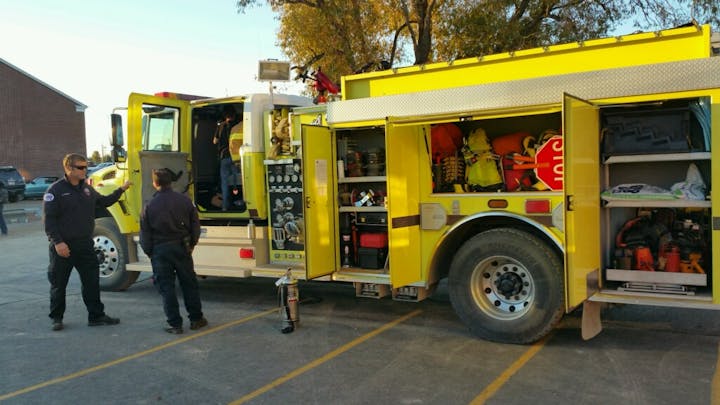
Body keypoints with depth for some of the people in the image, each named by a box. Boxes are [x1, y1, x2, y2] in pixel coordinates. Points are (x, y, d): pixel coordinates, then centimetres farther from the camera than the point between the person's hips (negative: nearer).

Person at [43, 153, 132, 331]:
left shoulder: (86, 188, 9)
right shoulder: (55, 190, -11)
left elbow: (104, 201, 24)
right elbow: (48, 219, -14)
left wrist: (121, 189, 15)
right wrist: (57, 242, -19)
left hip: (85, 244, 6)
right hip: (63, 246, -5)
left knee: (92, 281, 7)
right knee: (59, 283, 8)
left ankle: (96, 315, 16)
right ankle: (56, 318, 23)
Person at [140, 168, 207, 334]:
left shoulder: (150, 206, -9)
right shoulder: (185, 201, -3)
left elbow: (145, 234, -4)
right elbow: (195, 225, 3)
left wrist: (149, 252, 10)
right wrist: (191, 244, 15)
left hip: (159, 250, -2)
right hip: (182, 247, 2)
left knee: (166, 287, 6)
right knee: (189, 284, 13)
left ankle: (175, 324, 7)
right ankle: (196, 319, 20)